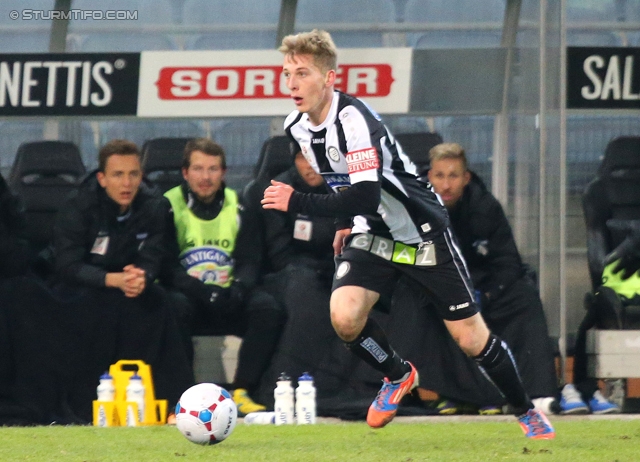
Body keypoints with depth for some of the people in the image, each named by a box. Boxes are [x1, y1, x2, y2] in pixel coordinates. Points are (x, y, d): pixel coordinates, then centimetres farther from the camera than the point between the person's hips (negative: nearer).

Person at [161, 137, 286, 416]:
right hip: (189, 294, -3)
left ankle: (241, 393, -23)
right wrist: (201, 291, -27)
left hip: (229, 296, 3)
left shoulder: (237, 207, 8)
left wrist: (239, 286, -21)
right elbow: (167, 267, -11)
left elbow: (249, 262, 3)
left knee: (268, 308, -26)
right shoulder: (170, 206, -3)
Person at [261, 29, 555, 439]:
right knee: (344, 316, -20)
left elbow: (365, 196, -38)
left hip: (421, 231, -6)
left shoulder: (353, 119, -29)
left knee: (471, 338, -1)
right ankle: (397, 377, 10)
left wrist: (296, 203, -34)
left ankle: (527, 412, 23)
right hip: (372, 235, 6)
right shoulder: (295, 127, -4)